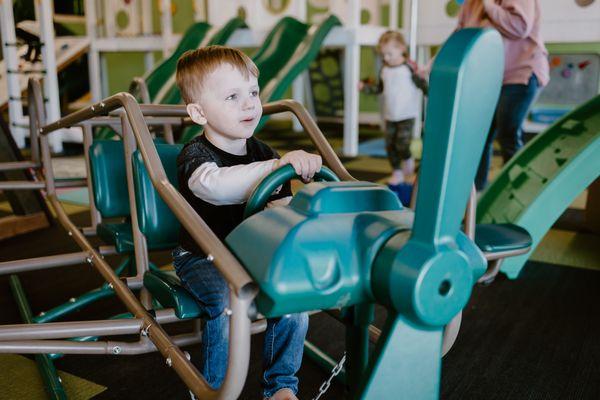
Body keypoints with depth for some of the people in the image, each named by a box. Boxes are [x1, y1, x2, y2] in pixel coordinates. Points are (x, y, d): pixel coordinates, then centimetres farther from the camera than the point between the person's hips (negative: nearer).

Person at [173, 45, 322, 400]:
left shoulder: (263, 153, 3)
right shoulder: (194, 156, -17)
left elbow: (283, 206, 7)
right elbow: (217, 186, -42)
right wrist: (279, 165, -51)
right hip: (203, 259, -5)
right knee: (230, 299, -31)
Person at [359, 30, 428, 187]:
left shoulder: (409, 68, -11)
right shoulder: (384, 70, 5)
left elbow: (422, 84, -8)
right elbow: (379, 88, 16)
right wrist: (365, 87, 6)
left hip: (406, 115, -6)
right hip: (390, 115, 6)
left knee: (402, 144, -12)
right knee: (390, 145, 6)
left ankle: (408, 160, 21)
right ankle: (397, 172, 20)